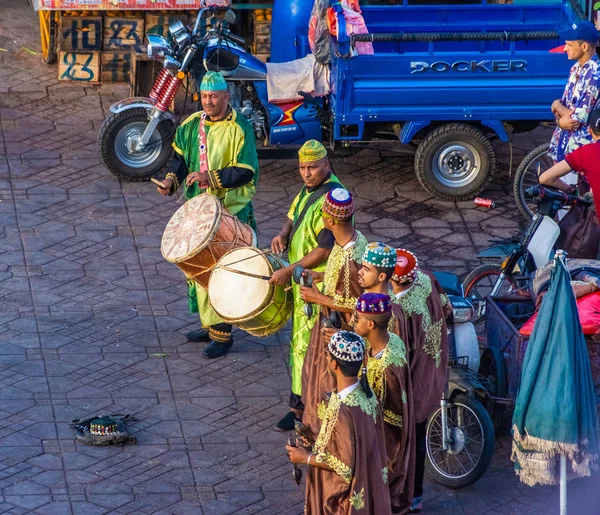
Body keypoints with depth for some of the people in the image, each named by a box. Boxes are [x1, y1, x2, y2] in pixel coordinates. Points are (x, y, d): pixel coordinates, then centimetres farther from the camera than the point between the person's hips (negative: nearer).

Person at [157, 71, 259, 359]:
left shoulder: (239, 128, -13)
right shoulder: (192, 125, 6)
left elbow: (245, 172, -17)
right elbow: (180, 156, 16)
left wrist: (211, 177, -26)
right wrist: (172, 179, -3)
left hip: (230, 211, -7)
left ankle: (222, 334, 0)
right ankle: (209, 324, 27)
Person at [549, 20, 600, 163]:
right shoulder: (577, 68, 6)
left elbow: (577, 119, -22)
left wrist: (557, 105, -2)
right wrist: (561, 120, -14)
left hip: (580, 147, -9)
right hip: (564, 141, 9)